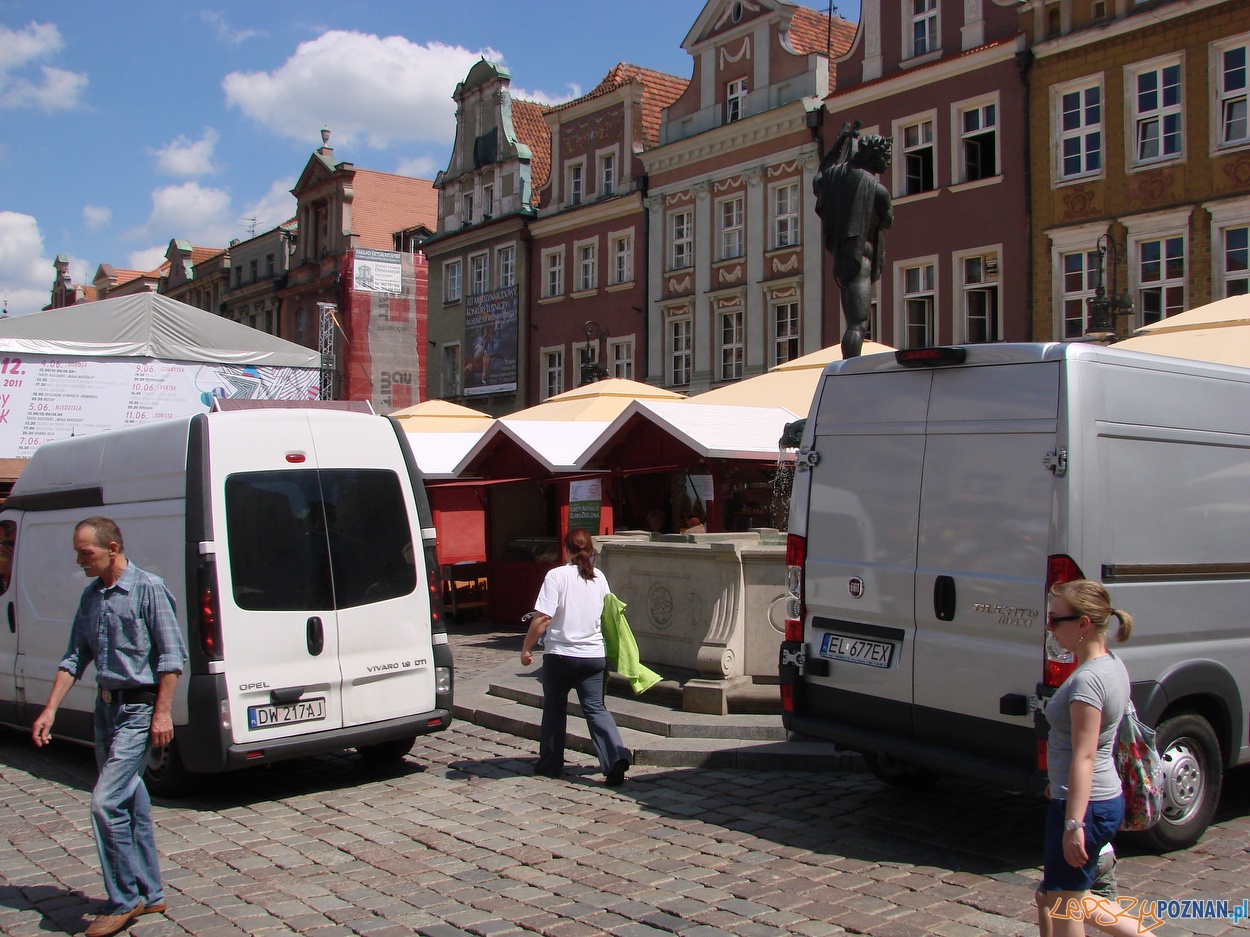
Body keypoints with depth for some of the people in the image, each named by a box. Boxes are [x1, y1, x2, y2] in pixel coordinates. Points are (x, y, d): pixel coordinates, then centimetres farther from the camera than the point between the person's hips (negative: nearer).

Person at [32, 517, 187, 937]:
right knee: (130, 801, 12)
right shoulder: (91, 595, 10)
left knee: (106, 801, -12)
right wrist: (50, 709, 6)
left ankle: (124, 899, 2)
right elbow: (75, 656, 14)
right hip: (105, 708, 8)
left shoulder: (147, 588, -12)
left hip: (138, 709, -8)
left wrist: (162, 713, -16)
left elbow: (172, 654, -13)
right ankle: (150, 895, 22)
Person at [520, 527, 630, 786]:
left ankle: (550, 763, 24)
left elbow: (542, 619, -15)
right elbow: (609, 615, 14)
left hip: (560, 654, -3)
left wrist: (526, 648, -4)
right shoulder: (599, 578, 4)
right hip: (594, 656, 3)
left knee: (554, 708, 14)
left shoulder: (557, 576, -11)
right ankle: (616, 757, -14)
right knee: (596, 709, 5)